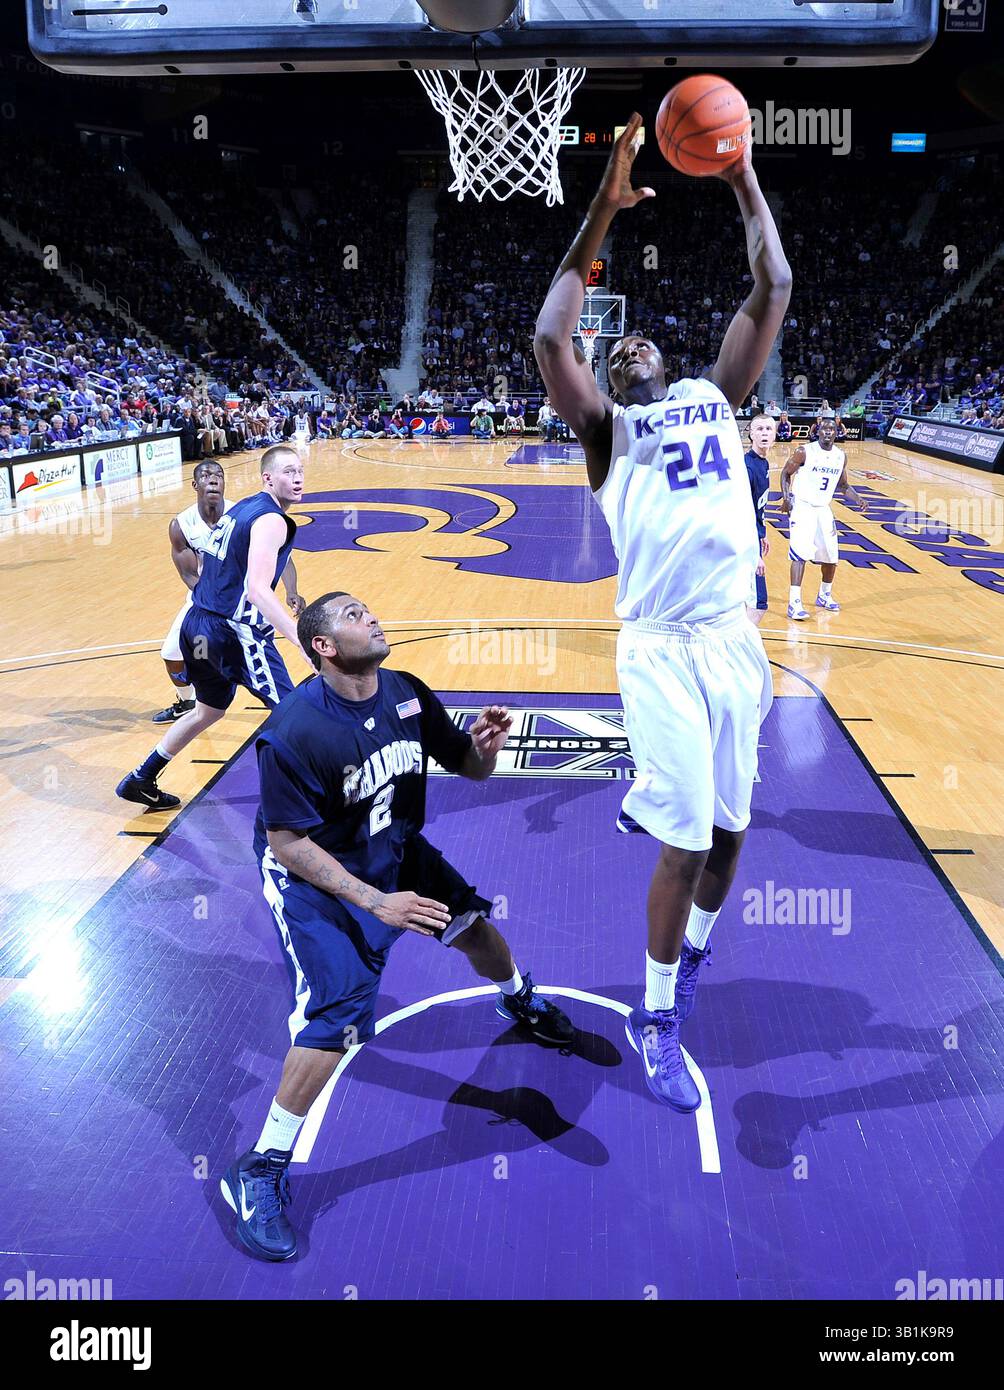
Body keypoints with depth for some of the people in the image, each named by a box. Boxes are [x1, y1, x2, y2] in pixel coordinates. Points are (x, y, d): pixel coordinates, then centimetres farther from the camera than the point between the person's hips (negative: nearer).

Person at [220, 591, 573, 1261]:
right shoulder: (293, 733, -31)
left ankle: (519, 1000, 57)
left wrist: (485, 744, -24)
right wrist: (375, 902, -31)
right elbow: (287, 843, -26)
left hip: (393, 850, 7)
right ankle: (260, 1172, -6)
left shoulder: (407, 695, -12)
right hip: (312, 875, -7)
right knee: (341, 1006, -21)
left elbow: (469, 768, 1)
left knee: (472, 918, 19)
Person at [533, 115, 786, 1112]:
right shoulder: (607, 427, 7)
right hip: (664, 648, -4)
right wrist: (602, 213, -9)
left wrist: (745, 186, 7)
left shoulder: (714, 397, 18)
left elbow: (773, 295, 12)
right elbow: (549, 339, -9)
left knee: (729, 828, 11)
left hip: (737, 638, 5)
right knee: (689, 842, -6)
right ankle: (657, 1021, 12)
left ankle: (690, 962, 37)